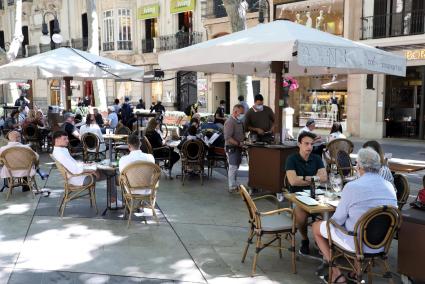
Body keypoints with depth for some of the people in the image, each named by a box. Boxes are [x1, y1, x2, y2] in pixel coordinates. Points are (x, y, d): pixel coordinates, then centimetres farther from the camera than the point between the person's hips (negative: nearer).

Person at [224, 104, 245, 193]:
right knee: (233, 168, -6)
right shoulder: (230, 122, -16)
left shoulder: (239, 121, 14)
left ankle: (234, 185, 23)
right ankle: (232, 188, 0)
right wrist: (239, 144, -25)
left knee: (235, 167, 14)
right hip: (232, 148, -9)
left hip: (238, 148, 9)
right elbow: (228, 137, -23)